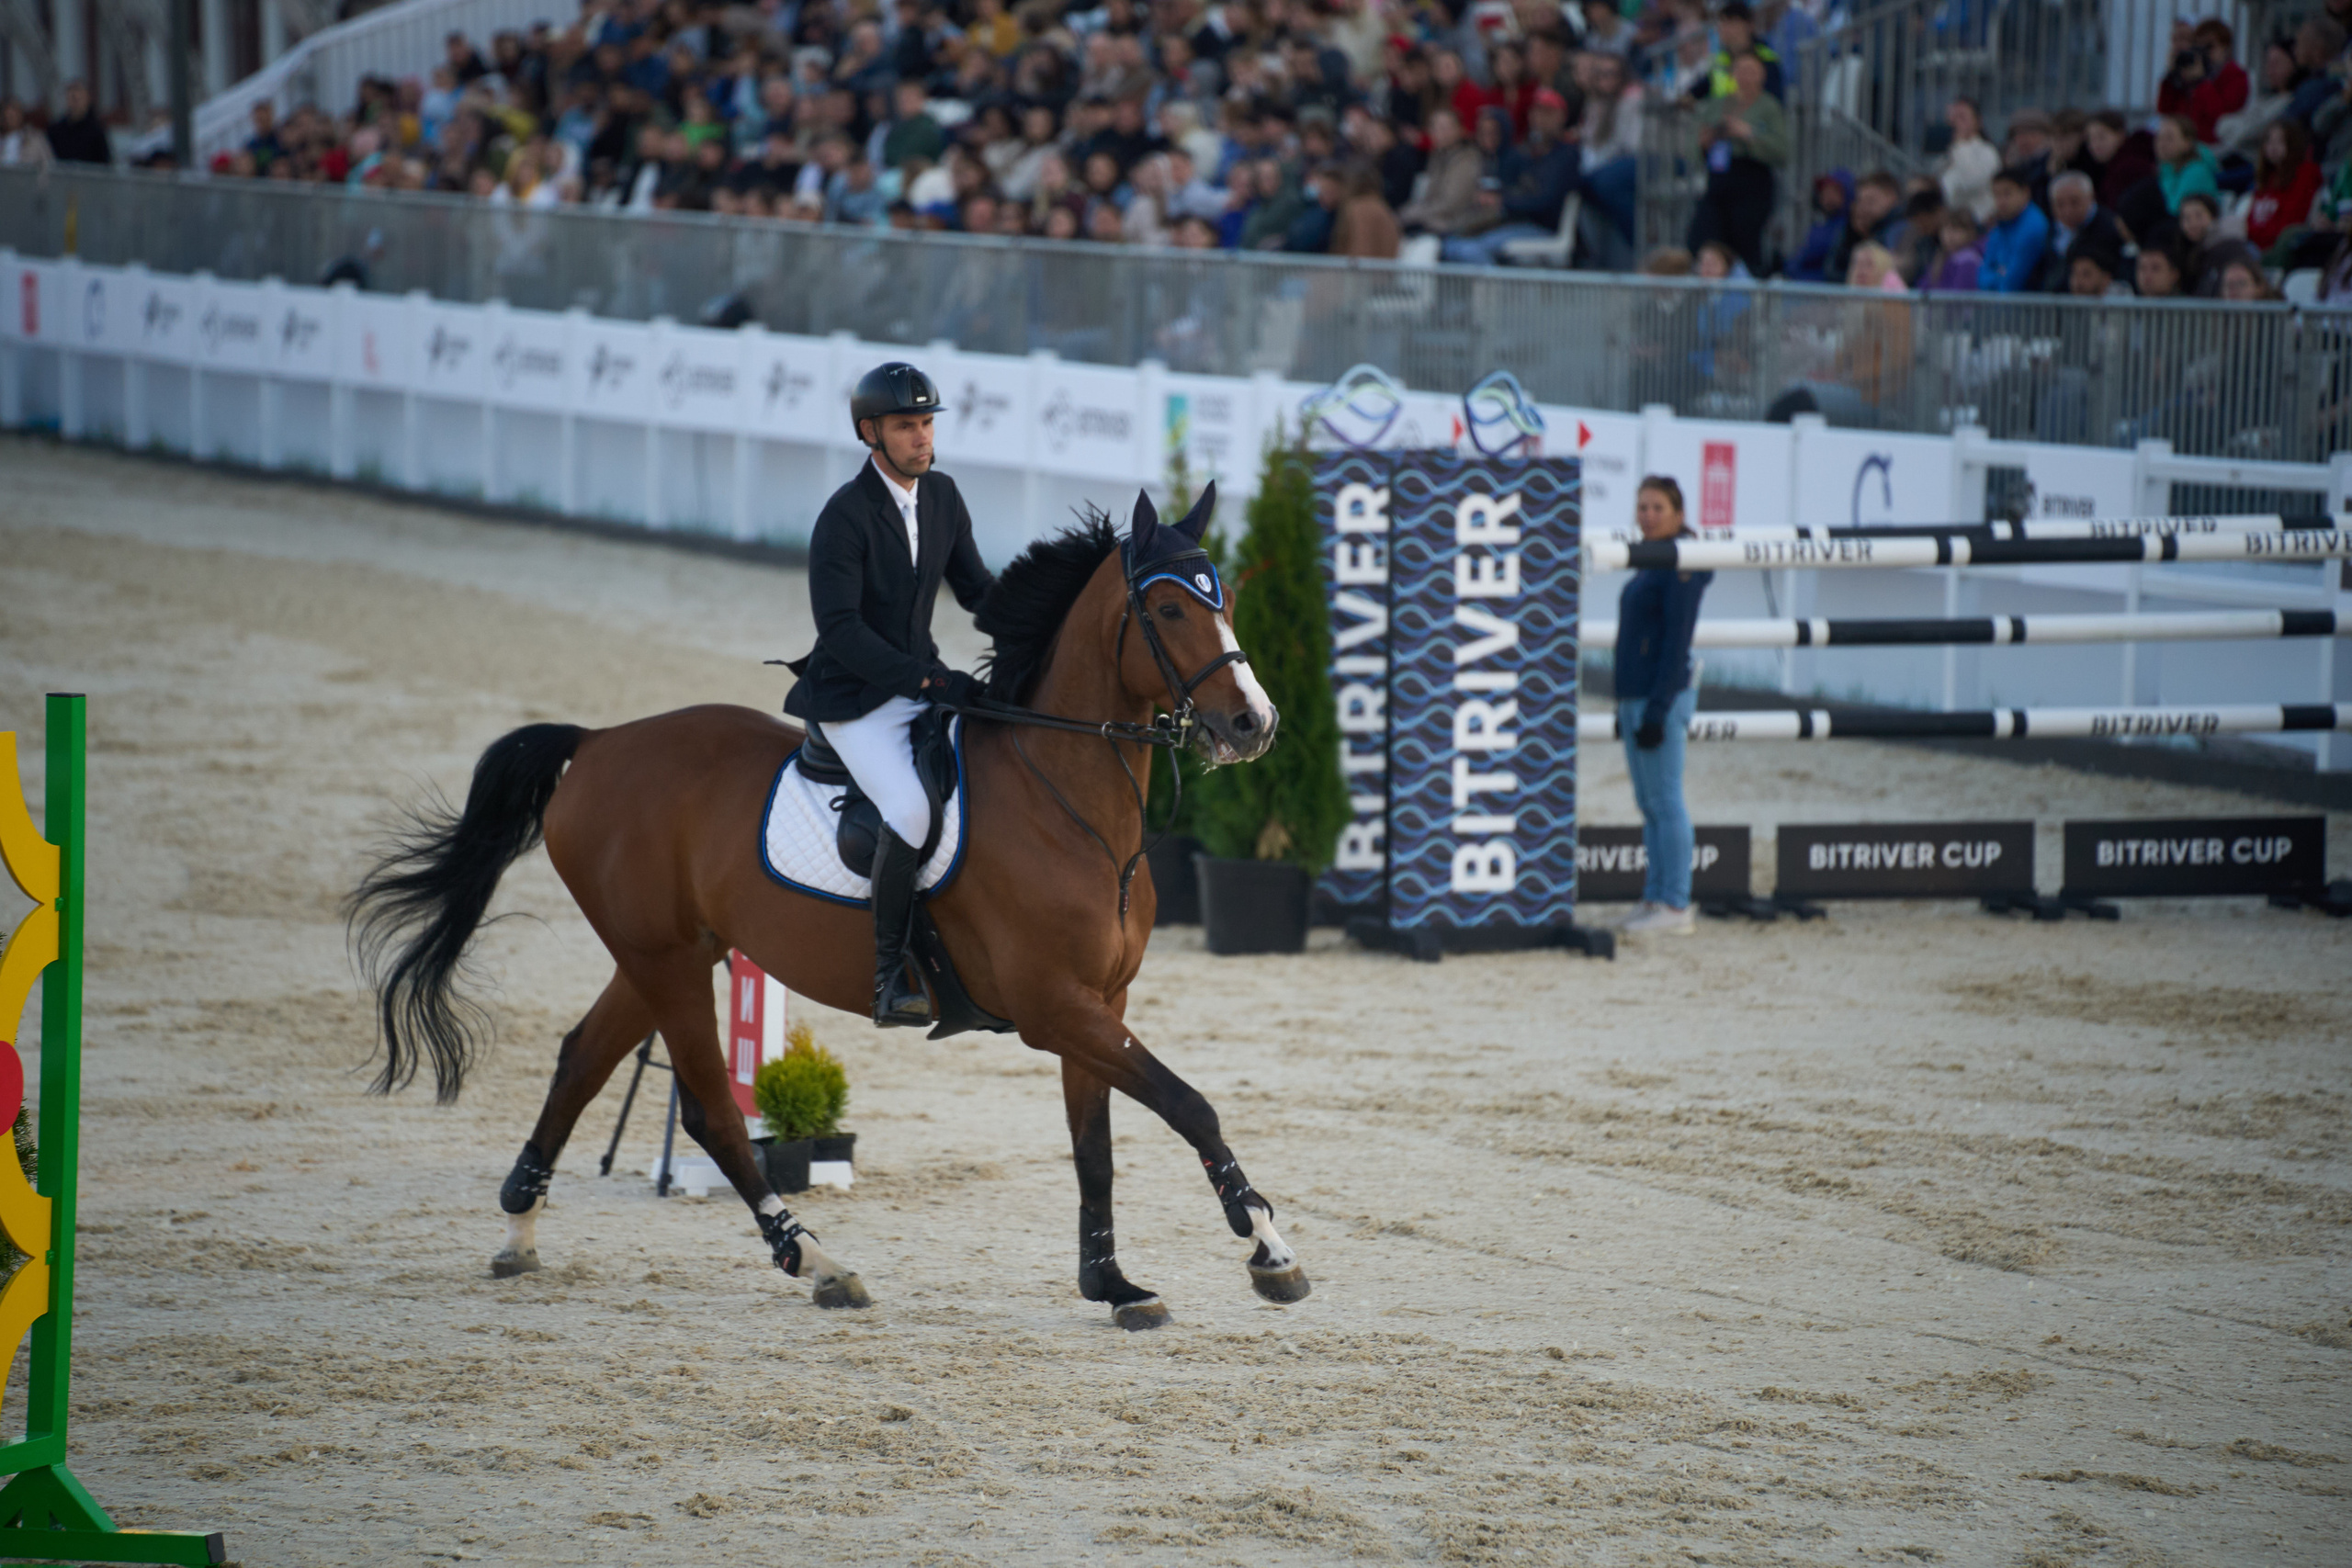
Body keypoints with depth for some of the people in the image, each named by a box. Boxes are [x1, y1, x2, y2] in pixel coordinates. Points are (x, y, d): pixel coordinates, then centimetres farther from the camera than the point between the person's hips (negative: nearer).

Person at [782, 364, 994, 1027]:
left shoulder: (942, 497, 6)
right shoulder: (845, 517, -17)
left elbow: (974, 587, 17)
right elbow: (840, 628, -22)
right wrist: (928, 681, -27)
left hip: (924, 684, 8)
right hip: (854, 698, -8)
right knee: (911, 811, -29)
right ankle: (891, 978, -22)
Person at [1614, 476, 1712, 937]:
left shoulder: (1681, 566, -14)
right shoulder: (1649, 564, 15)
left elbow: (1676, 642, -18)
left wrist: (1657, 709, -21)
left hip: (1664, 696, -10)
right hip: (1635, 695, 10)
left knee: (1665, 803, -7)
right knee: (1650, 805, 12)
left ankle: (1675, 907, -4)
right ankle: (1656, 898, 17)